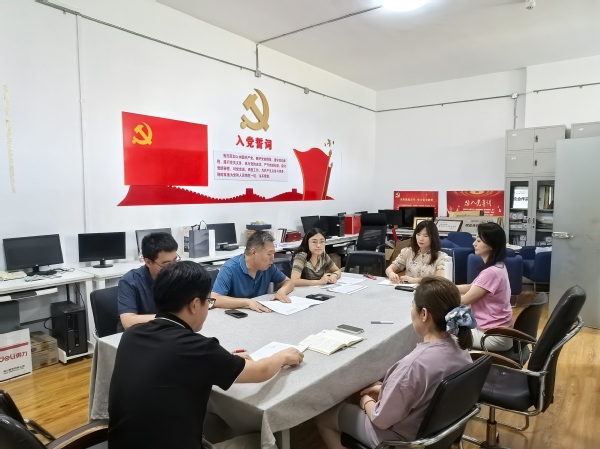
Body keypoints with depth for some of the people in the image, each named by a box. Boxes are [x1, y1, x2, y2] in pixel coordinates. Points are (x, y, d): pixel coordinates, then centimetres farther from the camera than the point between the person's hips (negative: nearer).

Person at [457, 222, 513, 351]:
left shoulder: (491, 272, -26)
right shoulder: (497, 267, 6)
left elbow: (464, 301, -20)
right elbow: (472, 288, 15)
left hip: (493, 336, -9)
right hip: (494, 329, 9)